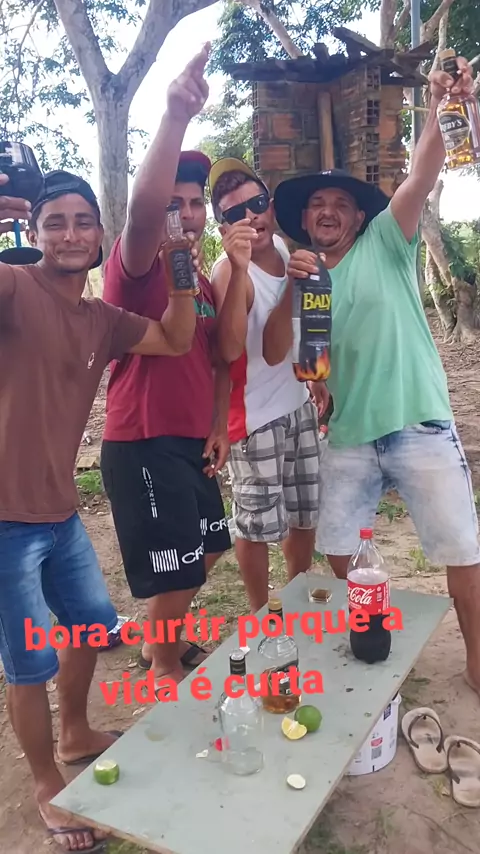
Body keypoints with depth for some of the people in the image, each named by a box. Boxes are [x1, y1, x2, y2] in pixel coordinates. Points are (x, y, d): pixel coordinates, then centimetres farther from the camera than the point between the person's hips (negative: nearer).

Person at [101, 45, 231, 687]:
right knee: (174, 571, -1)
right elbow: (141, 208, -32)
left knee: (205, 550, 23)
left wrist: (219, 428, 9)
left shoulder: (205, 284, 15)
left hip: (191, 443, 9)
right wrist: (176, 116, -43)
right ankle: (166, 676, 23)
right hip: (142, 445, -9)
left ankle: (162, 642, 45)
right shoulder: (135, 268, -10)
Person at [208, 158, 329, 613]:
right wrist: (238, 268, -45)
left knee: (306, 513, 19)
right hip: (255, 417, -7)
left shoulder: (284, 247, 1)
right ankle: (261, 613, 26)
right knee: (257, 524, 3)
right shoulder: (229, 270, -21)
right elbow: (229, 349, -40)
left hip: (299, 405, 8)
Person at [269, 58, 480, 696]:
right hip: (348, 437, 4)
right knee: (336, 553, 13)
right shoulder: (304, 277, 10)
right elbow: (276, 354, -2)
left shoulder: (385, 245, 2)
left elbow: (422, 178, -13)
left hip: (420, 426, -3)